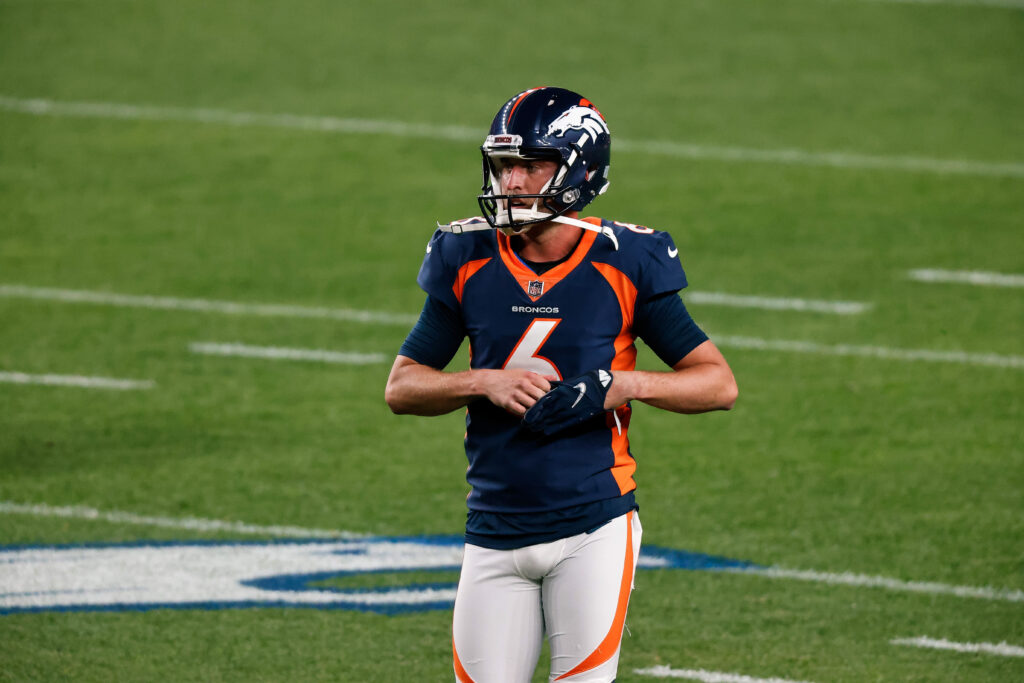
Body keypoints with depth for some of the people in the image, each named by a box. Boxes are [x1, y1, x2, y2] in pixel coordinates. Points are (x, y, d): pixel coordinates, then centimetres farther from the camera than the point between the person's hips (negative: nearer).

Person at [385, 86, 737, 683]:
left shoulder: (623, 265, -5)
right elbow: (401, 387, 7)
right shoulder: (468, 263, 2)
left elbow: (719, 383, 0)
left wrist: (623, 385, -16)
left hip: (593, 528, -3)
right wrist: (485, 383, -10)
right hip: (495, 536, 3)